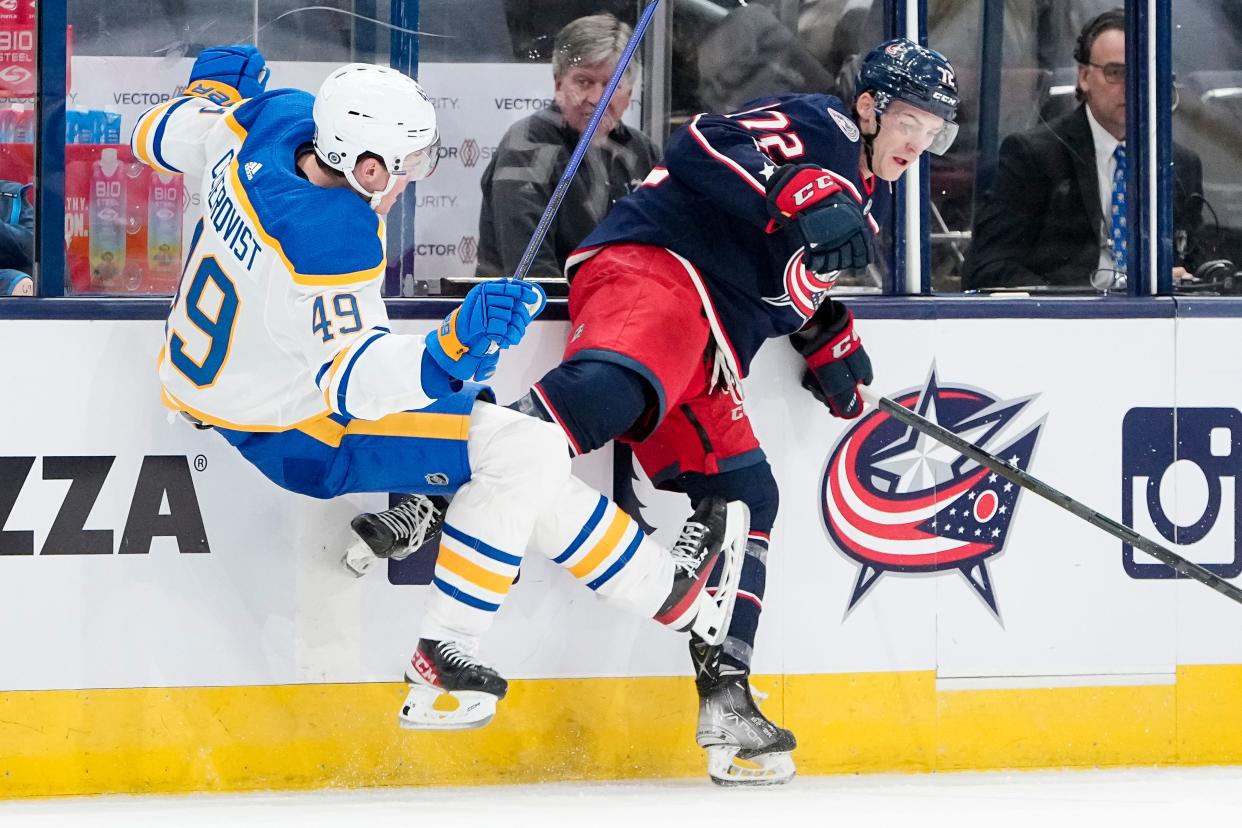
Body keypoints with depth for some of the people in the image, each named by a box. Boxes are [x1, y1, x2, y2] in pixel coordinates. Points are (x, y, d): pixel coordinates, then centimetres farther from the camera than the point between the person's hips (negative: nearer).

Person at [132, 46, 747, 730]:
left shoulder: (275, 121, -13)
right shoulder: (333, 246, -35)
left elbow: (158, 139, 4)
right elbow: (350, 385, -33)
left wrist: (213, 90, 19)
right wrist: (451, 351, -46)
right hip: (286, 430, -9)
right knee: (524, 456, -9)